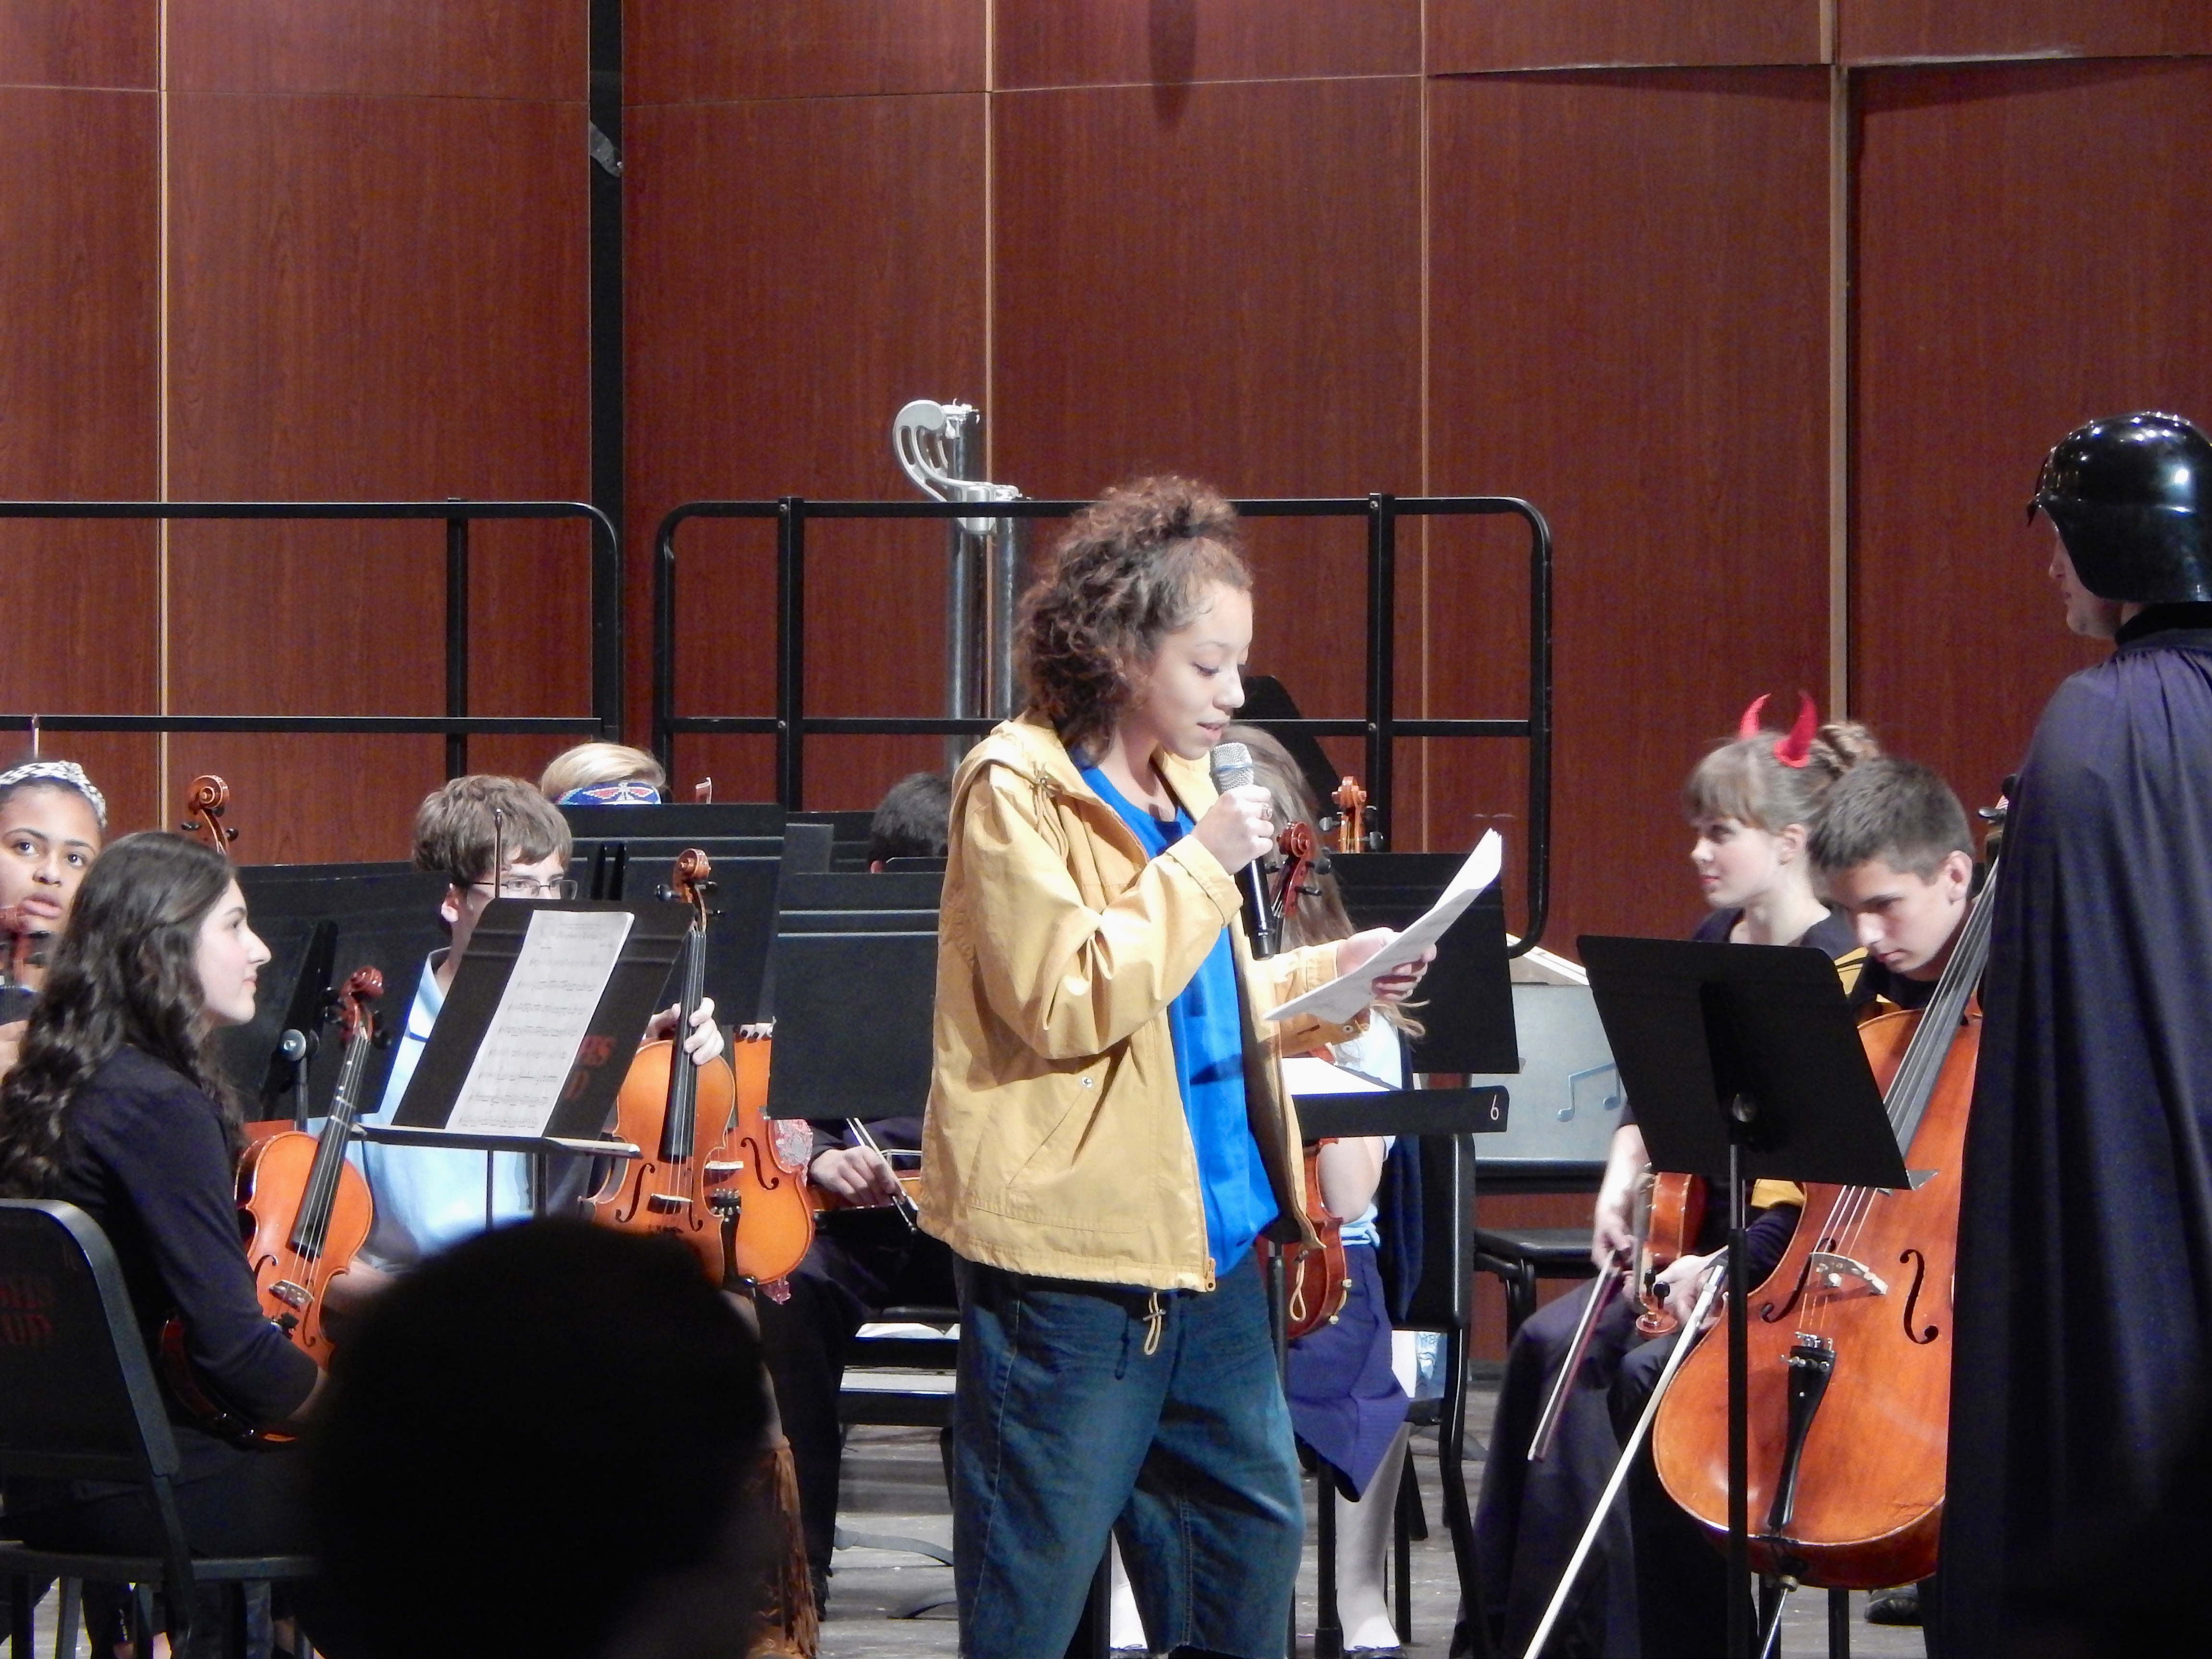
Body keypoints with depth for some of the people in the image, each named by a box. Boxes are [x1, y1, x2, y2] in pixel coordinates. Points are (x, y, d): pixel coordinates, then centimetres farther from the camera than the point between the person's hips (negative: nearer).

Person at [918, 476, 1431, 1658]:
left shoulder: (1178, 788, 14)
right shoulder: (1018, 789, -12)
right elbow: (1070, 1002, -22)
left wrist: (1327, 981, 9)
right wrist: (1202, 864, -18)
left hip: (1207, 1239, 9)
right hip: (1070, 1255, -9)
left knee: (1249, 1535, 13)